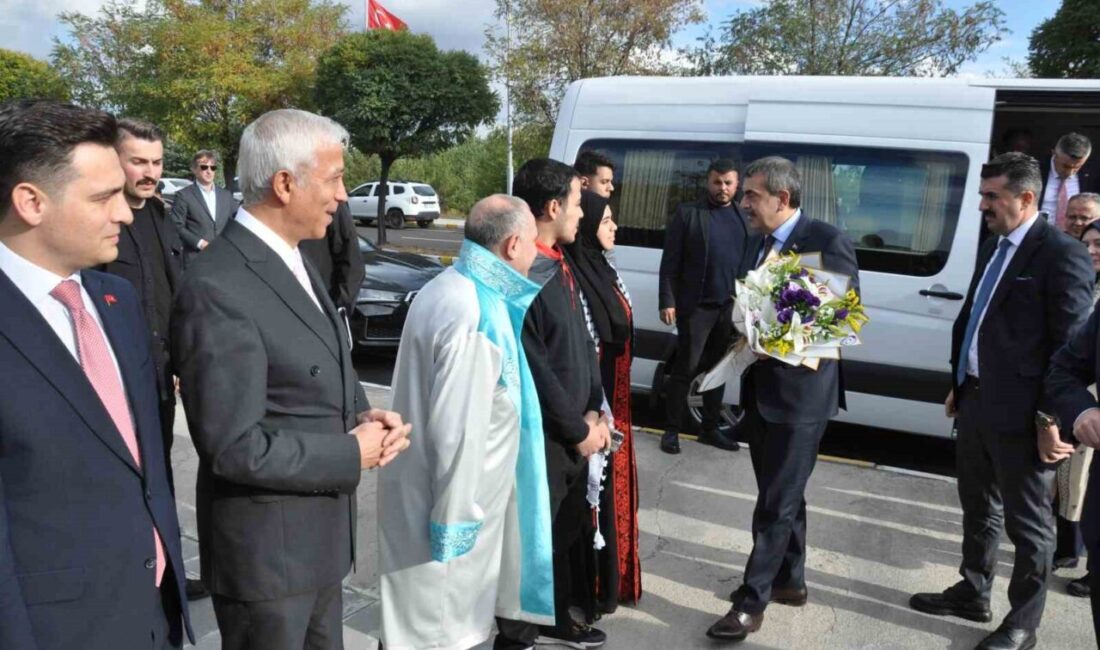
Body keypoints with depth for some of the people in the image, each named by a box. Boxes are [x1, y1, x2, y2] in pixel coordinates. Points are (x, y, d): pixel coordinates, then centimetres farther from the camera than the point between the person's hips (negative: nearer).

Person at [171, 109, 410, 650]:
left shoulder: (292, 259, 6)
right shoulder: (217, 289, -25)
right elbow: (236, 447, -26)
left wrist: (364, 416, -5)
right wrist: (353, 452, -17)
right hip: (267, 550, -8)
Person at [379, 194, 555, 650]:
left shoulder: (449, 287, 4)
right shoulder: (476, 316, -29)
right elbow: (457, 433, -28)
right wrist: (456, 522, -18)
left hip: (426, 485, 9)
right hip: (446, 499, -9)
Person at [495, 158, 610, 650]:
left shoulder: (559, 264, 8)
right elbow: (534, 370, -21)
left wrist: (592, 411, 3)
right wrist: (578, 430, -12)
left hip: (571, 432, 9)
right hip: (539, 436, -9)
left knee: (564, 531, 21)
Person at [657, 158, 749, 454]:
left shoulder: (743, 218, 11)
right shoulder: (687, 213, -2)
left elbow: (749, 262, 12)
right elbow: (670, 262, -4)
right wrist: (667, 301, -11)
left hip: (730, 306, 4)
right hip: (696, 306, -4)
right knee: (685, 369, 2)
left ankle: (710, 429, 24)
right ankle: (672, 430, 13)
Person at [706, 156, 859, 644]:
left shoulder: (828, 241, -13)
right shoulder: (758, 241, 9)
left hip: (801, 389, -7)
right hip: (760, 386, 8)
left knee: (777, 501, 0)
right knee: (783, 494, 19)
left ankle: (752, 601, 10)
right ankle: (789, 580, 35)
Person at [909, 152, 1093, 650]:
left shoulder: (1062, 255, -13)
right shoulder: (993, 248, 13)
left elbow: (1072, 347, -16)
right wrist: (958, 385, 19)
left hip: (1019, 414, -8)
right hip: (976, 404, 8)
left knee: (1028, 524, 8)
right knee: (978, 509, 22)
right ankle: (973, 593, 39)